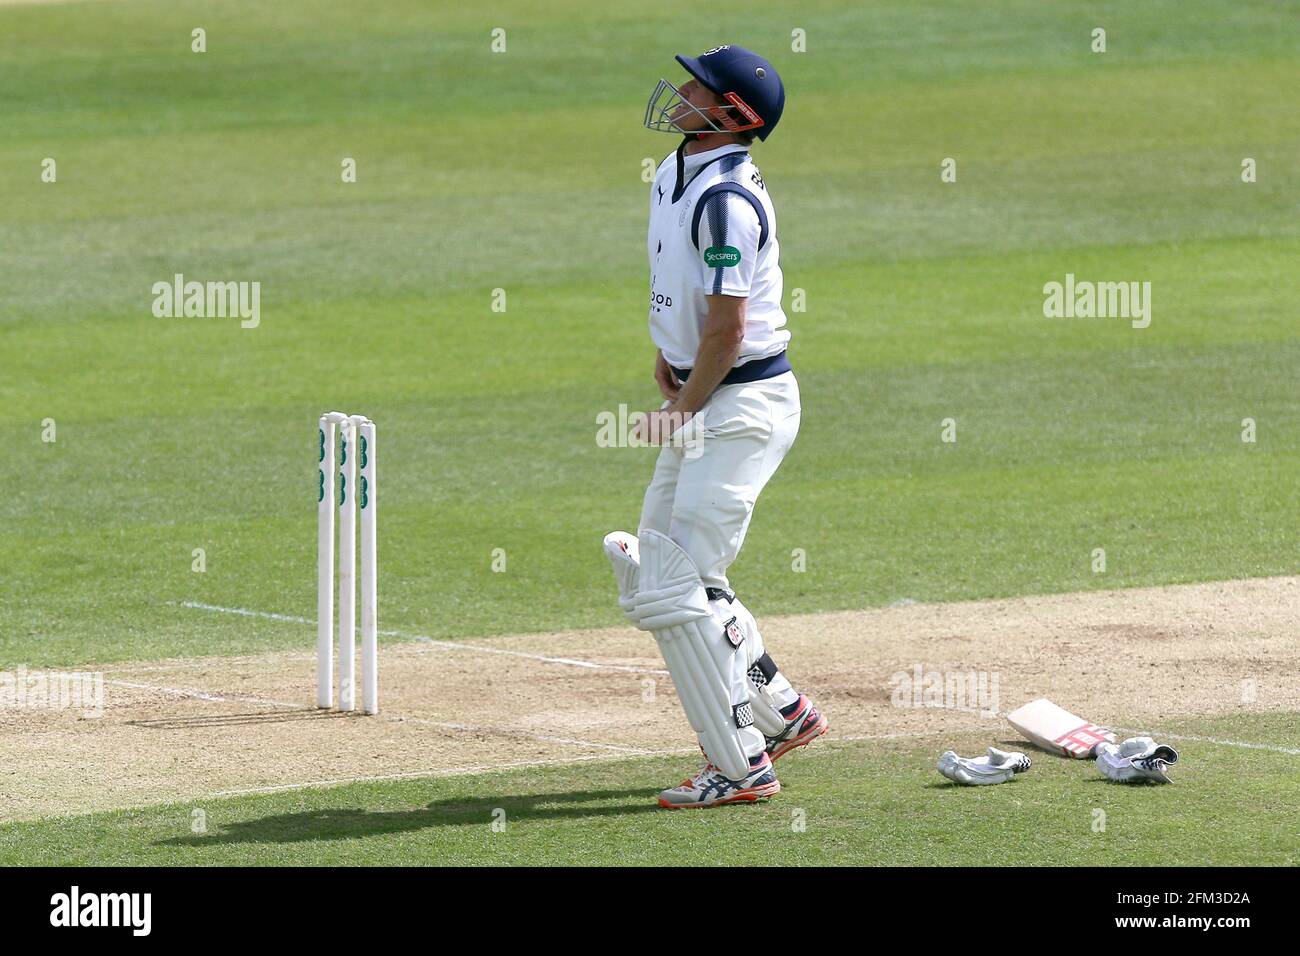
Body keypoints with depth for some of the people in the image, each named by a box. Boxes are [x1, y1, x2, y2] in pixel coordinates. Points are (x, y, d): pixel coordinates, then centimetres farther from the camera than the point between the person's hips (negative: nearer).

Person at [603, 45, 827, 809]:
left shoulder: (726, 199, -22)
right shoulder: (676, 174, 9)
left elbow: (727, 329, -22)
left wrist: (684, 409, -11)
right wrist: (668, 350, 12)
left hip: (743, 405, -10)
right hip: (701, 400, 10)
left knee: (672, 589, -12)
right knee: (651, 572, 17)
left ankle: (742, 766, -4)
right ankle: (783, 713, 27)